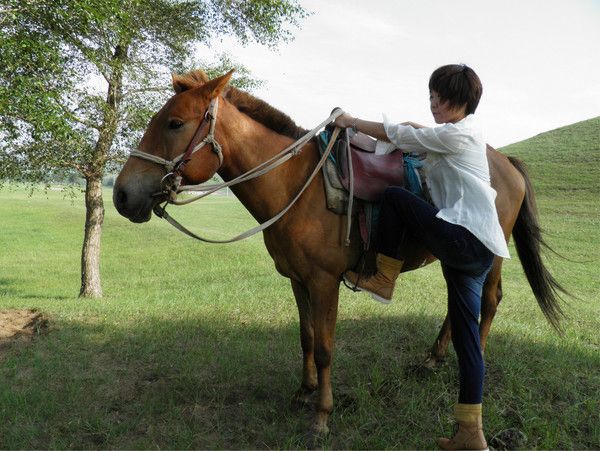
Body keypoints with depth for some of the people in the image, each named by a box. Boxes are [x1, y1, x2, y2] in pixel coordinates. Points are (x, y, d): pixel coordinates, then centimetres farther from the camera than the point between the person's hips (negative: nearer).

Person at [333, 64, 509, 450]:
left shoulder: (456, 134, -8)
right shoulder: (465, 131, 20)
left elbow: (398, 135, -3)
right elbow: (425, 136, 36)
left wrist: (352, 122, 8)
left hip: (463, 241, -10)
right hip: (478, 250, 10)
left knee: (395, 197, -3)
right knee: (466, 333, 9)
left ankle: (383, 280, 5)